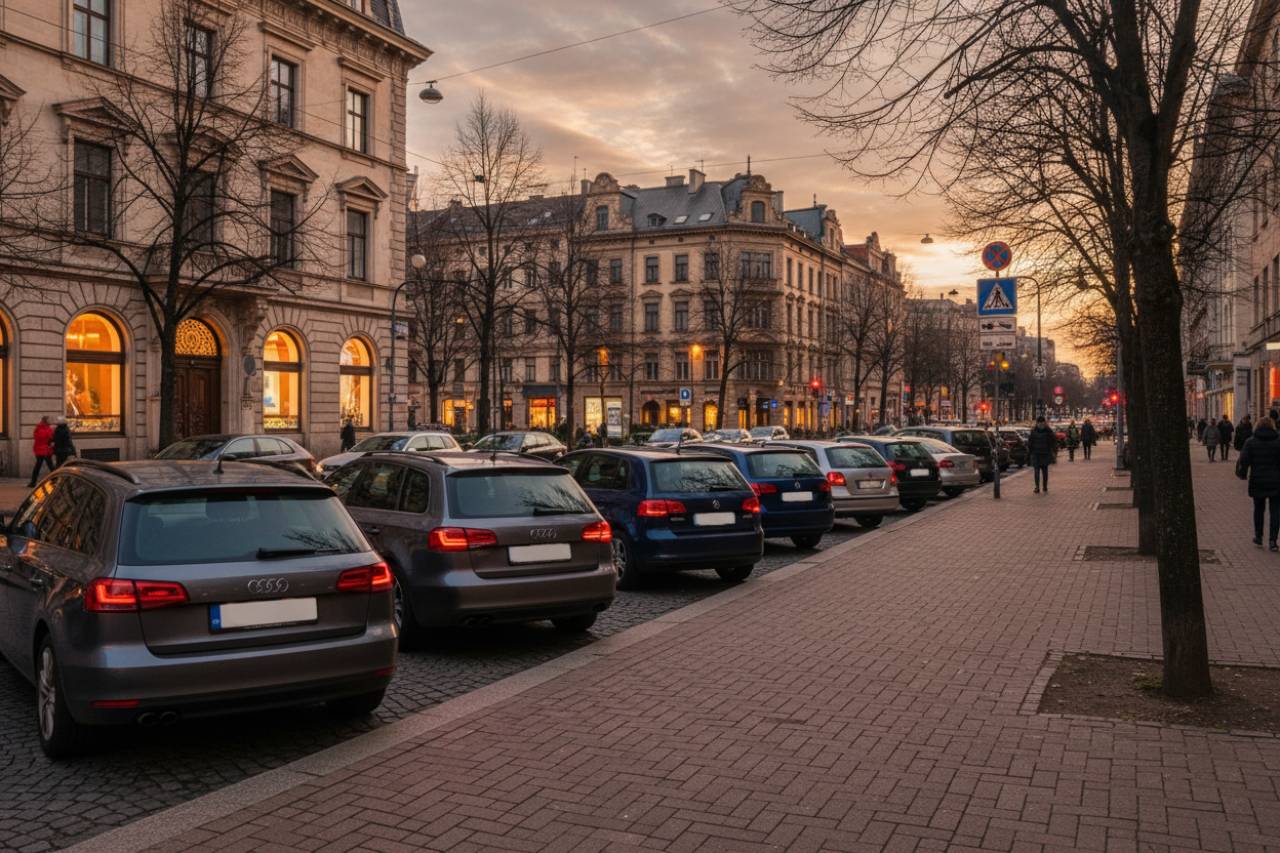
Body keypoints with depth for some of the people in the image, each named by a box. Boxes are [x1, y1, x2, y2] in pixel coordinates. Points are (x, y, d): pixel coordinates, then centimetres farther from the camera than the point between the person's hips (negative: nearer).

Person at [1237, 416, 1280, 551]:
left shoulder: (1251, 442, -3)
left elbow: (1244, 461, -5)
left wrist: (1242, 474, 11)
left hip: (1257, 482, 1)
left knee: (1258, 509, 17)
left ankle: (1258, 537, 23)